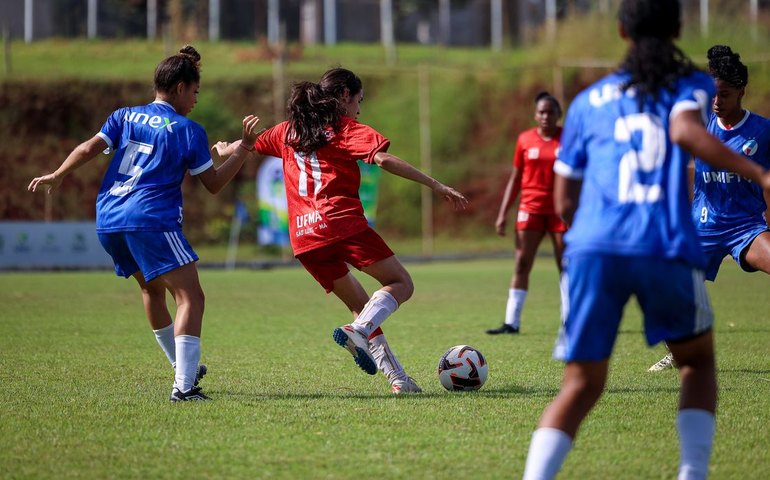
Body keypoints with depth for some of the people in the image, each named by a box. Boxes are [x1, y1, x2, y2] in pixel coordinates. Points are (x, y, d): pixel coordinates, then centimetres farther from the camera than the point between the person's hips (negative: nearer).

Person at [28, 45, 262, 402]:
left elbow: (88, 149, 4)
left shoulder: (125, 117, 15)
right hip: (152, 221, -7)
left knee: (152, 289, 27)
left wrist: (56, 177, 15)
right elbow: (213, 183, 5)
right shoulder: (188, 130, 1)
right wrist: (244, 148, 12)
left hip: (108, 224, 7)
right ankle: (183, 386, -21)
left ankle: (182, 367, 38)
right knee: (190, 296, -7)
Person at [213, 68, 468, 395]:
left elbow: (249, 145, 36)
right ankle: (358, 331, -25)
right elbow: (384, 159, -11)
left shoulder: (288, 131, 20)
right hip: (342, 223, -6)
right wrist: (437, 186, -10)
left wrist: (226, 149, 59)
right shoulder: (345, 128, 3)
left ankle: (397, 377, 6)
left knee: (361, 306, 16)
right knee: (401, 284, 1)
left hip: (304, 237, 6)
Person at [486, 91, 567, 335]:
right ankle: (511, 322, -1)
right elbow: (515, 178, 10)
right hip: (531, 209, 1)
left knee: (566, 266, 3)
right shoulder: (525, 139, 4)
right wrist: (503, 213, 6)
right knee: (521, 265, -3)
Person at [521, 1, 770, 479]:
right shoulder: (692, 85, 14)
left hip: (594, 248, 2)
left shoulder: (589, 100, 22)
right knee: (698, 361, 22)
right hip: (667, 250, -2)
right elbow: (685, 130, -11)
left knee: (581, 386, 8)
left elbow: (565, 202, 21)